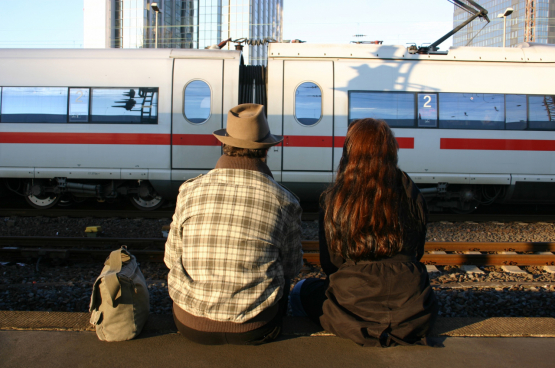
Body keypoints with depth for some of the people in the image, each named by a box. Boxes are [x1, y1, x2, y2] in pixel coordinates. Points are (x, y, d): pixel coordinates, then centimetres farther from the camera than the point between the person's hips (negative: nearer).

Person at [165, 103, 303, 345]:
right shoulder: (284, 201, -9)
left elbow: (172, 259, 4)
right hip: (254, 330, -1)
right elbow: (292, 268, 3)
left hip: (191, 326, 2)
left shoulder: (189, 191, -6)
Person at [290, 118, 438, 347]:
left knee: (301, 292, 23)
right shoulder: (410, 194, -4)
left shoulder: (333, 199, -10)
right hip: (412, 313, 3)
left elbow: (329, 264, -1)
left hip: (354, 311, -2)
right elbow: (418, 252, 8)